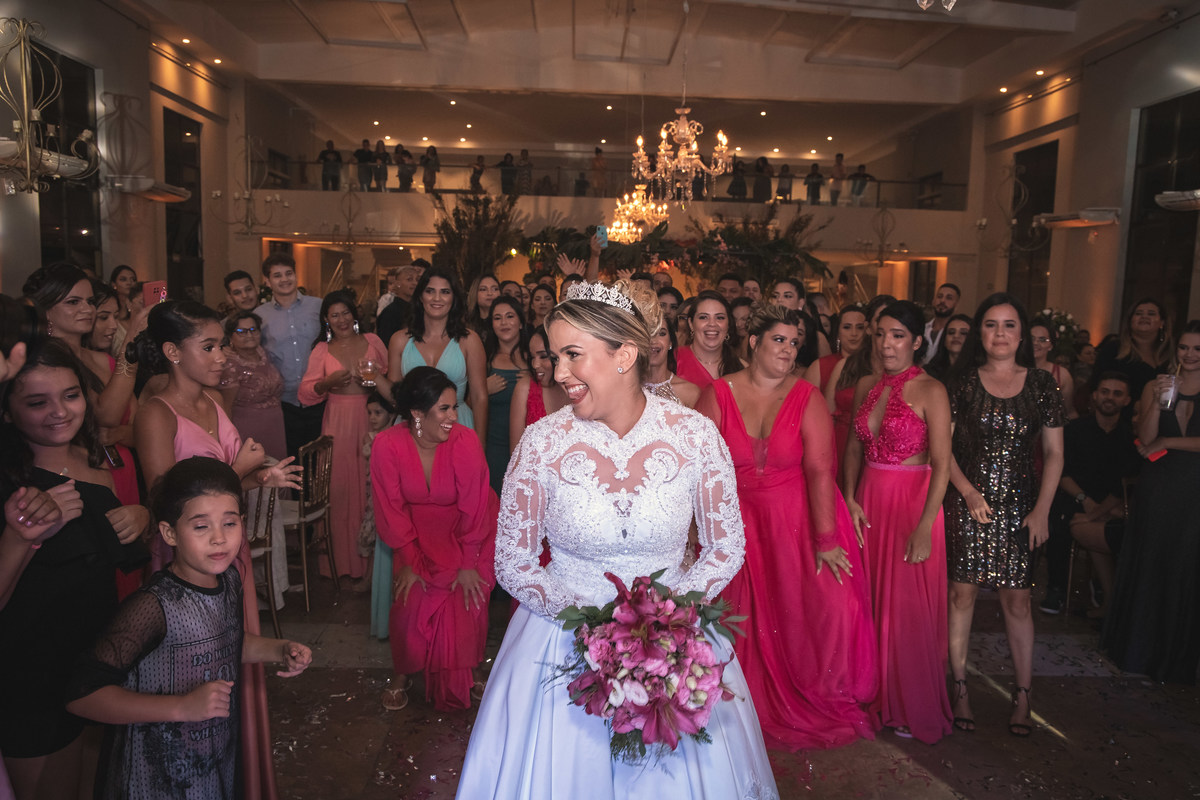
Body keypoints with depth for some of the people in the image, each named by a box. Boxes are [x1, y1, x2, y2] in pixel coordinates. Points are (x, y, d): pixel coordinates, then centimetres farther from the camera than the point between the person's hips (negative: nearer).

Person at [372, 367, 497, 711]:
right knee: (411, 603, -8)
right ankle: (403, 675, 20)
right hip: (417, 533, 1)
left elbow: (473, 508, -17)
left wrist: (469, 564, -11)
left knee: (467, 602, -7)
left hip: (464, 533, -1)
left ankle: (461, 677, 20)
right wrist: (409, 561, -7)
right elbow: (392, 509, -10)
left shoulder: (466, 442, -27)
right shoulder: (387, 446, -21)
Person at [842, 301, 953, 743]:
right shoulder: (867, 386, 7)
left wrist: (924, 528, -18)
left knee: (909, 606, 3)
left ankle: (913, 707, 22)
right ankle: (875, 696, 28)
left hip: (914, 503, -5)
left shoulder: (930, 391, -10)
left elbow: (941, 465, -13)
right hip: (869, 502, 5)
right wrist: (849, 499, -1)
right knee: (870, 600, 11)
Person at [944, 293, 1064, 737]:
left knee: (1017, 600, 3)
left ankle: (1022, 695, 16)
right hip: (967, 502, 0)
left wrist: (1042, 510, -2)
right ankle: (960, 688, 15)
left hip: (1019, 505, 1)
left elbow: (1054, 453, 5)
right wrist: (969, 492, -10)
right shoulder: (962, 383, 1)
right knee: (962, 592, 2)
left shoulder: (1042, 385, 4)